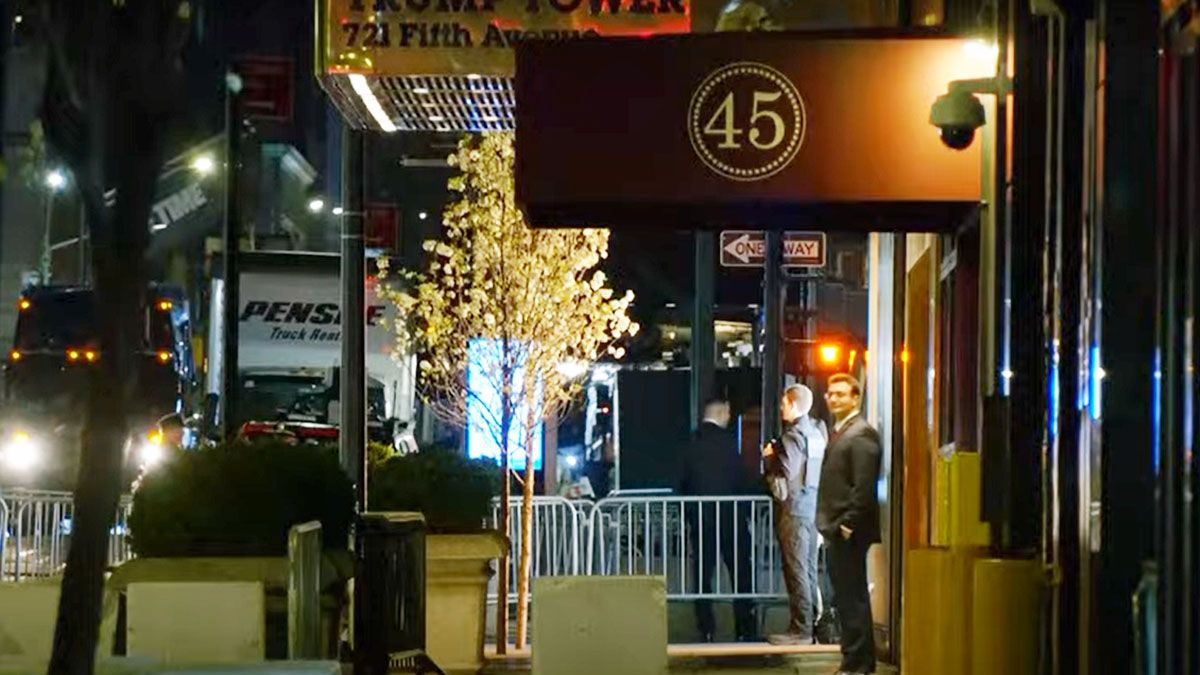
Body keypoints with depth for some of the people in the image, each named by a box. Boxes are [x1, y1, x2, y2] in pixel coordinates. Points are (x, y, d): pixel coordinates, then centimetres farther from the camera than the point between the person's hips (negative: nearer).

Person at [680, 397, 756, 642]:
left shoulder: (692, 441, 4)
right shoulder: (725, 439, -10)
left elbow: (684, 482, 8)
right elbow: (740, 478, -10)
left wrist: (688, 516, 16)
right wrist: (746, 511, 1)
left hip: (699, 515, 4)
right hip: (728, 514, -4)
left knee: (703, 573, 7)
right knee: (740, 572, 3)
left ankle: (706, 629, 5)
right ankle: (744, 629, 2)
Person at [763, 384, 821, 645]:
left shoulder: (793, 435, -14)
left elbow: (786, 471, -21)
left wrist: (769, 457, -4)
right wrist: (775, 454, 16)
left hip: (793, 508, -9)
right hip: (810, 505, 9)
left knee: (796, 570, -6)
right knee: (809, 569, 12)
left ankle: (800, 630, -6)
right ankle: (813, 623, 16)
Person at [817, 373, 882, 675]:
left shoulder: (861, 433, -12)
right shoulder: (839, 432, 18)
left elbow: (864, 485, -19)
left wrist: (848, 524, -19)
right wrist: (830, 525, 13)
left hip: (850, 532, -10)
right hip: (837, 529, 10)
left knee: (852, 597, -7)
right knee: (846, 597, 13)